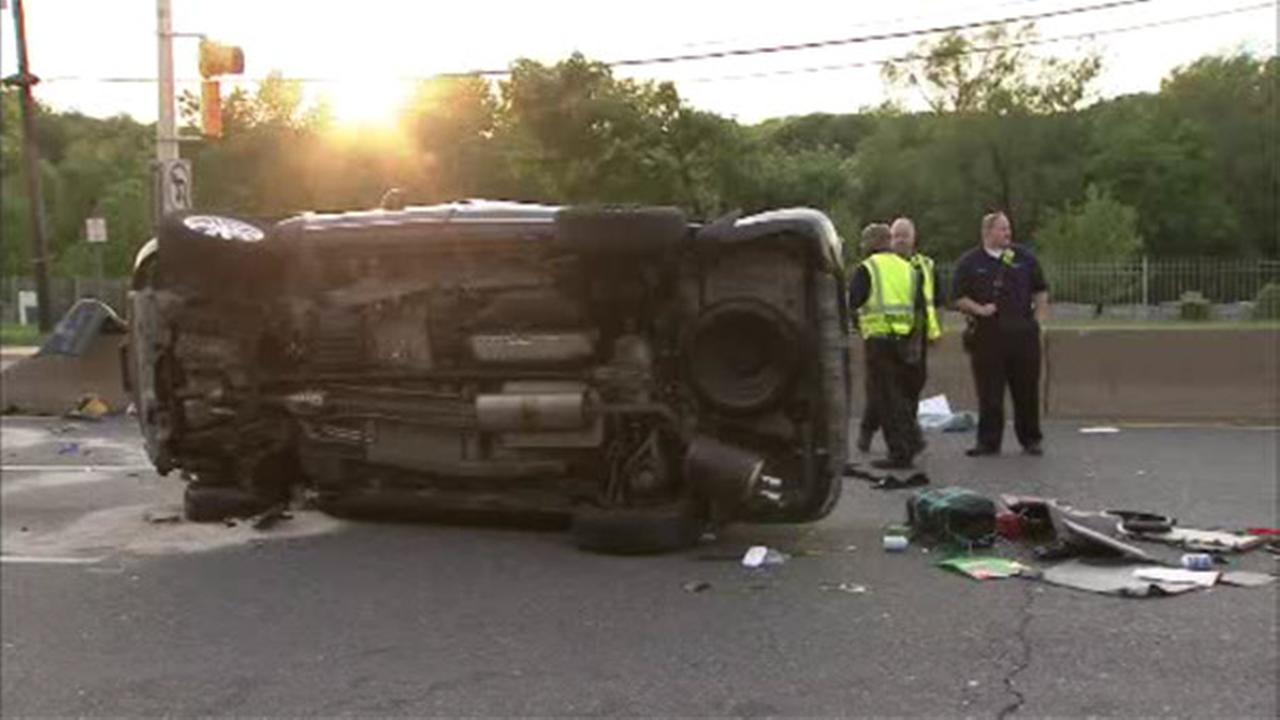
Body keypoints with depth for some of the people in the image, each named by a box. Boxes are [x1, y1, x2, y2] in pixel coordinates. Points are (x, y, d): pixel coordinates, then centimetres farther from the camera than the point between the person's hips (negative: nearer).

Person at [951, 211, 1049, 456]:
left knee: (1027, 390, 7)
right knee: (989, 392, 1)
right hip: (987, 335, -2)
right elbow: (958, 298, 3)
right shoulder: (969, 262, 3)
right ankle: (988, 441, 9)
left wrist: (1038, 318, 6)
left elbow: (1041, 291, 16)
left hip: (1022, 334, 2)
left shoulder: (1024, 257, 10)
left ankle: (1031, 439, 18)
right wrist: (978, 309, -12)